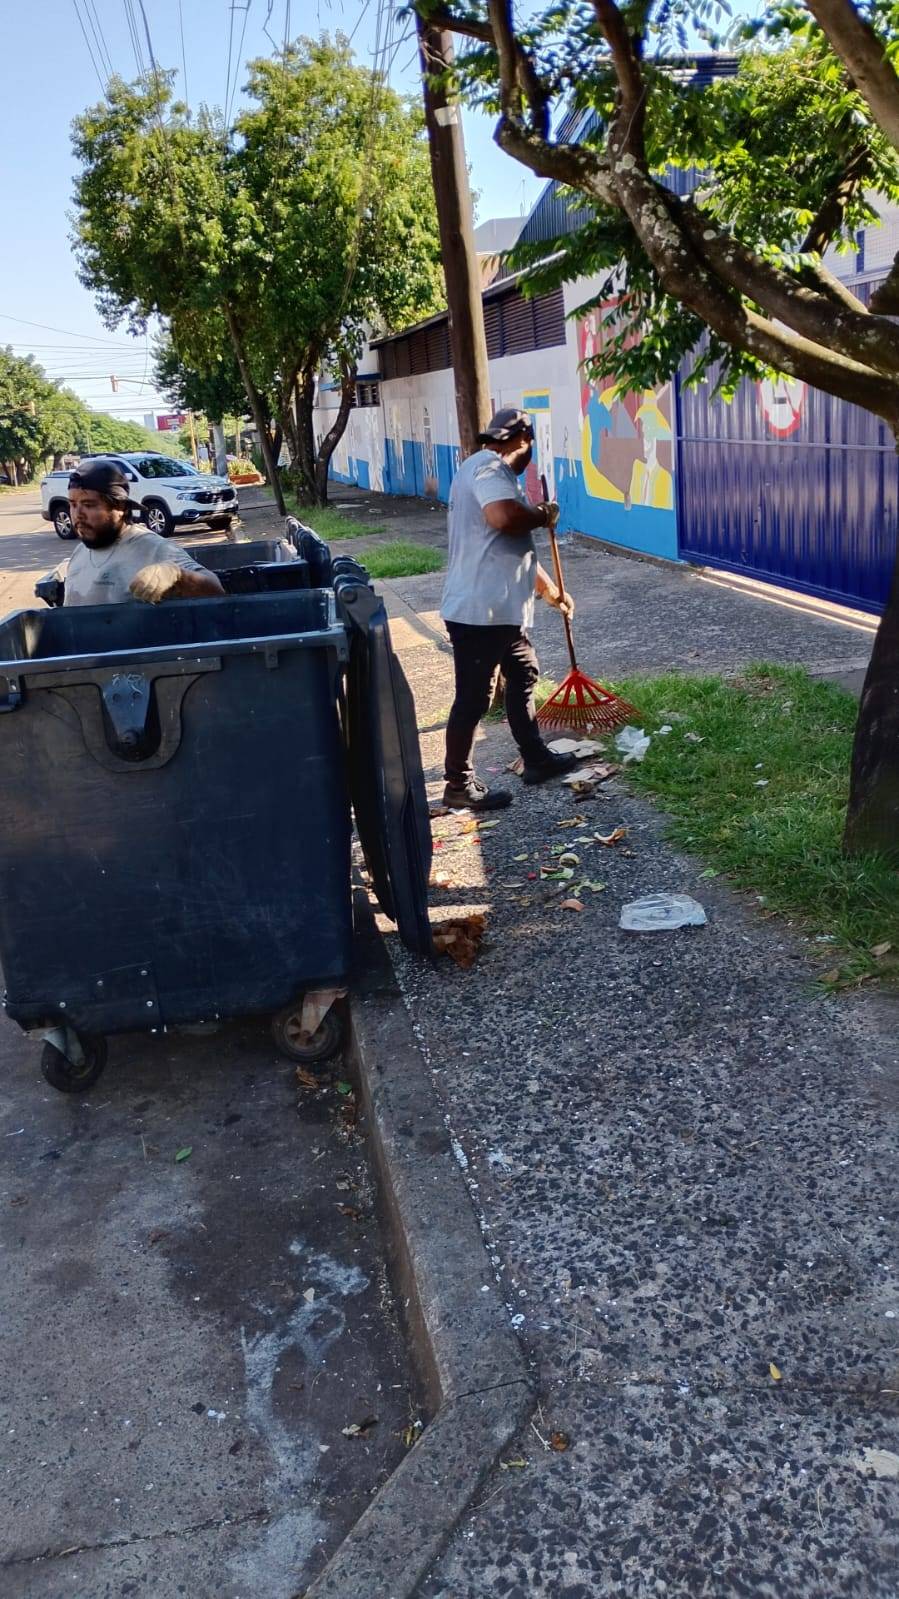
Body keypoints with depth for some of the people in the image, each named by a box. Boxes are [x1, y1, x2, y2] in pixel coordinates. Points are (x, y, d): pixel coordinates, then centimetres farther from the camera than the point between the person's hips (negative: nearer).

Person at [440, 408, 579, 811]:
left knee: (523, 676, 21)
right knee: (473, 698, -2)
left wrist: (551, 590, 34)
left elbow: (517, 548, 27)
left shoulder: (494, 472, 20)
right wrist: (543, 515, -13)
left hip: (503, 610, 11)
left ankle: (536, 759, 35)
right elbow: (505, 517, -34)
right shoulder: (487, 466, -13)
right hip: (478, 612, -11)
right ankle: (459, 786, 9)